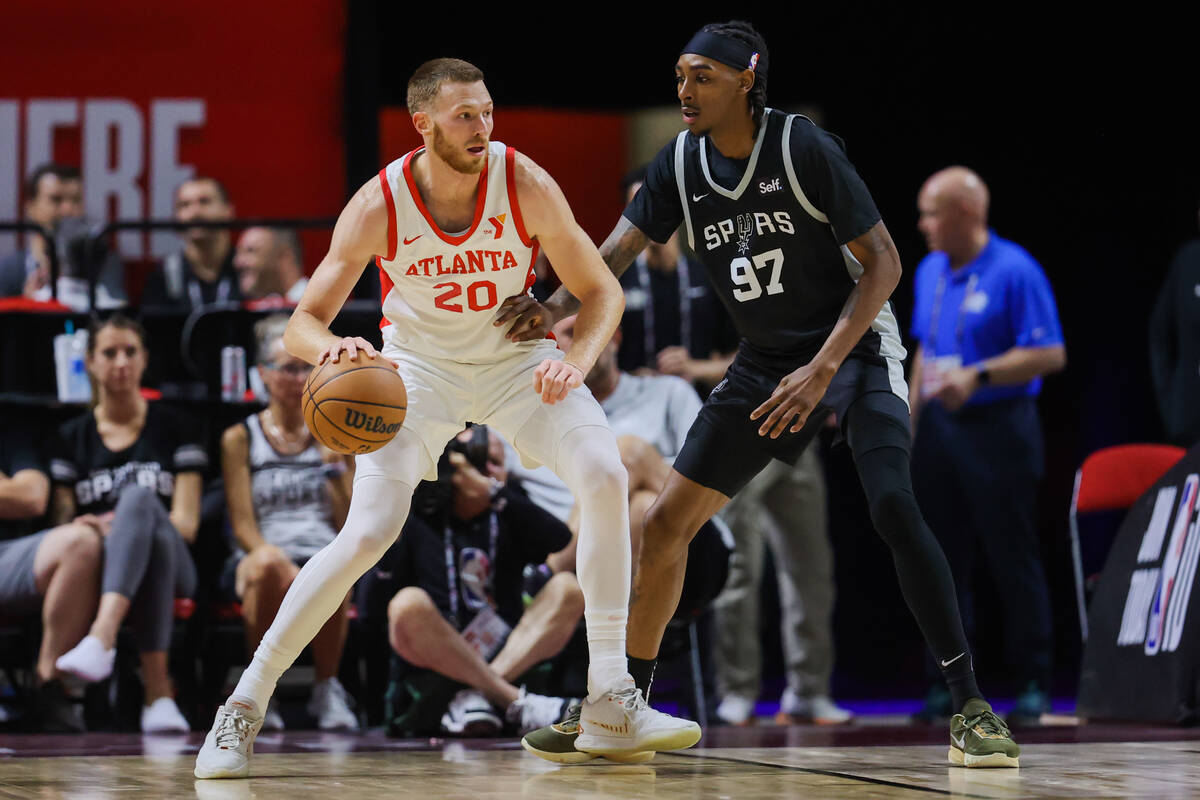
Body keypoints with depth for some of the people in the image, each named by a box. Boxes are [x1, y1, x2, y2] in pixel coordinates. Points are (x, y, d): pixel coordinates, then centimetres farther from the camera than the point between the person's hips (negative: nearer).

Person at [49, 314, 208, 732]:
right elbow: (60, 524, 11)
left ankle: (101, 637, -63)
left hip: (173, 567, 0)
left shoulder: (177, 428, 14)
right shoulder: (71, 436, 16)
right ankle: (158, 693, -54)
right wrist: (83, 528, -14)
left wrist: (124, 524, -13)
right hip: (96, 567, 0)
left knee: (138, 497, -36)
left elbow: (186, 523, 5)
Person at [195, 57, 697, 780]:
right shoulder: (380, 206, -22)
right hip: (418, 364, -2)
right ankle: (246, 705, -5)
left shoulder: (526, 185, -20)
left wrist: (578, 361, -31)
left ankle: (612, 699, -15)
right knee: (368, 534, -18)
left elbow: (602, 291, -10)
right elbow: (303, 324, -17)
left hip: (516, 358, 2)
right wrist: (331, 348, -42)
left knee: (605, 476, -22)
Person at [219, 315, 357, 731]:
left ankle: (327, 688, -15)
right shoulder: (240, 439, 12)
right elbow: (243, 525, 2)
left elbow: (351, 525, 11)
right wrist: (270, 553, -20)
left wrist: (334, 461, -2)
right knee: (268, 567, -41)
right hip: (260, 553, -1)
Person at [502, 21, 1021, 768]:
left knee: (894, 508, -26)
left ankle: (971, 709, -21)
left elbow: (883, 264, -18)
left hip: (855, 347, -6)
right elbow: (617, 252, -9)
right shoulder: (681, 166, -3)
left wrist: (823, 370, -27)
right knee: (666, 522, 1)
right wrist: (554, 306, -31)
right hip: (765, 363, 6)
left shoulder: (803, 148, -19)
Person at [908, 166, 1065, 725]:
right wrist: (911, 422, 16)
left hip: (997, 427, -7)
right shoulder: (930, 272, 13)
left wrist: (977, 376, -21)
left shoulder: (1015, 271, -10)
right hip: (939, 428, 7)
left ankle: (1032, 683, 4)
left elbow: (1049, 354, -13)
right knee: (944, 559, 7)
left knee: (1014, 560, -3)